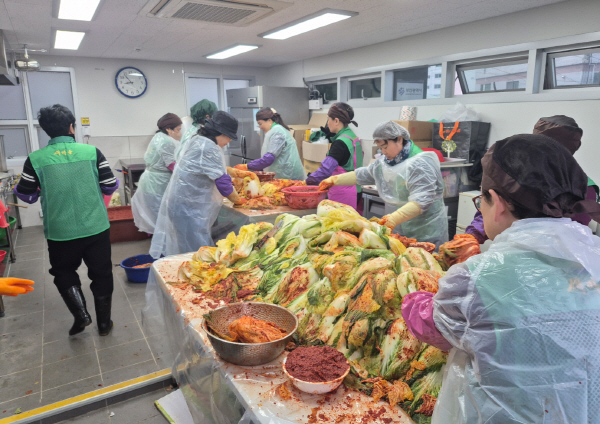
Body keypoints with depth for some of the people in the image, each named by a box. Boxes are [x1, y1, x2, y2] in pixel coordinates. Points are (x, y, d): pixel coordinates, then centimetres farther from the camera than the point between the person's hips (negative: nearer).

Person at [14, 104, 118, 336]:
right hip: (96, 228, 0)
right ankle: (104, 323, 22)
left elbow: (26, 196, 4)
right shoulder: (92, 152, -7)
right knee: (101, 274, 14)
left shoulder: (35, 159, -6)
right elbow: (111, 186, -2)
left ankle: (80, 313, 10)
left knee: (64, 272, 23)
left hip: (60, 232, 0)